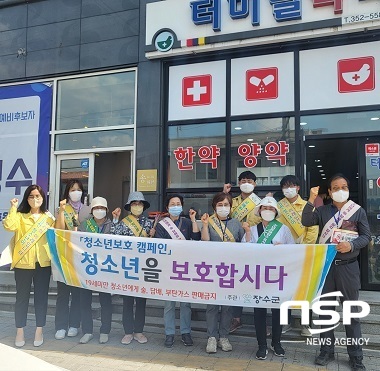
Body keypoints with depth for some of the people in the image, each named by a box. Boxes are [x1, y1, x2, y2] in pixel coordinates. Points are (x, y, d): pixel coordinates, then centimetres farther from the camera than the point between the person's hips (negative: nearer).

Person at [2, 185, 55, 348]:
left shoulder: (49, 217, 9)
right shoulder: (20, 216, 4)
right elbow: (9, 226, -17)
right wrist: (13, 207, -12)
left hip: (43, 262, 2)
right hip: (23, 262, -1)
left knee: (41, 297, 8)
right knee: (22, 297, 6)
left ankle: (39, 330, 20)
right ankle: (20, 332, 19)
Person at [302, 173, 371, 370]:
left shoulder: (358, 211, 2)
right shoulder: (322, 210, 5)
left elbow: (366, 236, 1)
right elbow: (306, 222, -10)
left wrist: (351, 245, -17)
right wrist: (311, 200, -21)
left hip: (348, 266, -1)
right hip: (325, 265, 2)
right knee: (325, 309, 10)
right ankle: (326, 350, 24)